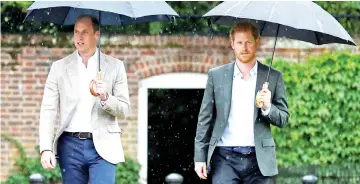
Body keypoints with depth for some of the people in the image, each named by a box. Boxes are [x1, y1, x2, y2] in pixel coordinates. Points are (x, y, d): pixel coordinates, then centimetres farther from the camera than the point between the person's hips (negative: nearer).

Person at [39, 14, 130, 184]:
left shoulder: (115, 66, 5)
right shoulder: (59, 67, 7)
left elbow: (124, 111, 4)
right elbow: (49, 110, 3)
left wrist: (105, 98, -17)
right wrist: (46, 148, -9)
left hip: (103, 146, -2)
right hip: (70, 146, 2)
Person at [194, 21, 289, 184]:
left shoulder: (273, 77, 7)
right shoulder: (216, 75, 7)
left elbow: (283, 119, 8)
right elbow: (205, 119, 7)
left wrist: (267, 107, -14)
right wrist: (200, 157, 1)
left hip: (259, 159, 1)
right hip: (225, 158, -1)